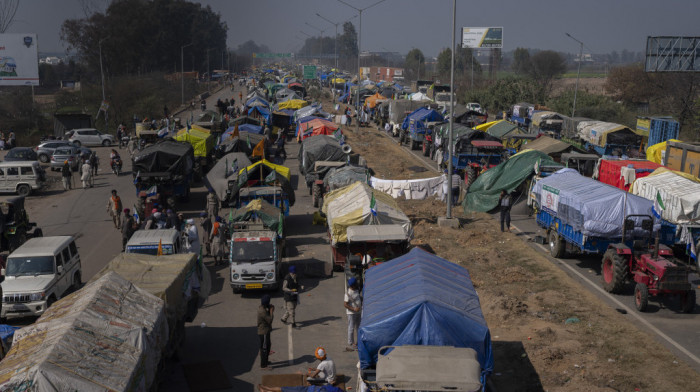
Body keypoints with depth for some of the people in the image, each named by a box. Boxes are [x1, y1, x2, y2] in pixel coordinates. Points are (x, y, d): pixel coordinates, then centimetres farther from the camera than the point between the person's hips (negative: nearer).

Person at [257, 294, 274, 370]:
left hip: (265, 331, 10)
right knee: (264, 348, 0)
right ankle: (263, 365, 8)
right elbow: (270, 320, -25)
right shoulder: (262, 311, -27)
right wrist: (271, 310, -17)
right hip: (263, 332, -10)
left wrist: (270, 309, 1)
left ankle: (265, 361, 37)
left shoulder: (261, 308, 4)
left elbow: (267, 316, 15)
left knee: (268, 346, 23)